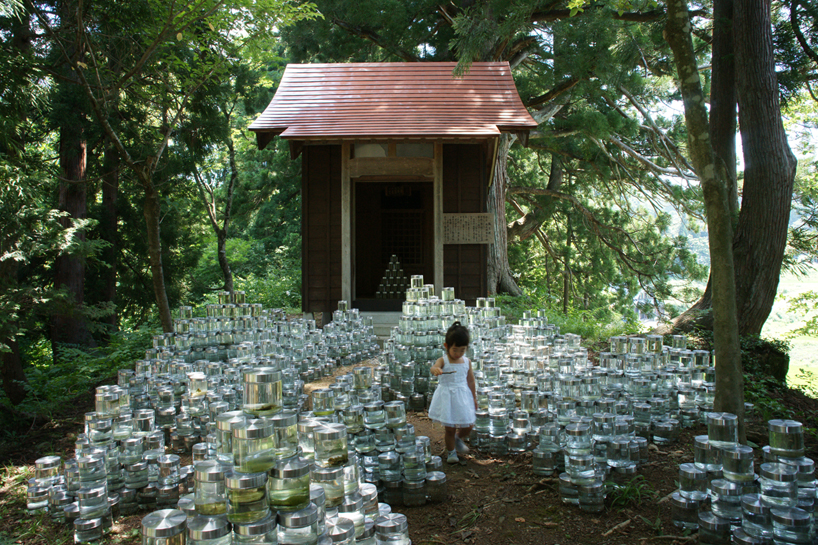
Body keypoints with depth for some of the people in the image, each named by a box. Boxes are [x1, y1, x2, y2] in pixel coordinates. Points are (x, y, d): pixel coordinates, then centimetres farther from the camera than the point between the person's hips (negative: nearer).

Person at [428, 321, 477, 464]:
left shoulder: (467, 362, 1)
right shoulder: (443, 361, -12)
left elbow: (470, 380, 11)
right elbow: (434, 367, -34)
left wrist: (474, 397, 17)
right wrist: (436, 370, -58)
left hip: (463, 397, 4)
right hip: (447, 397, -3)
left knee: (468, 427, 8)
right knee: (450, 429, 4)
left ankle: (458, 439, 41)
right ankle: (451, 452, 26)